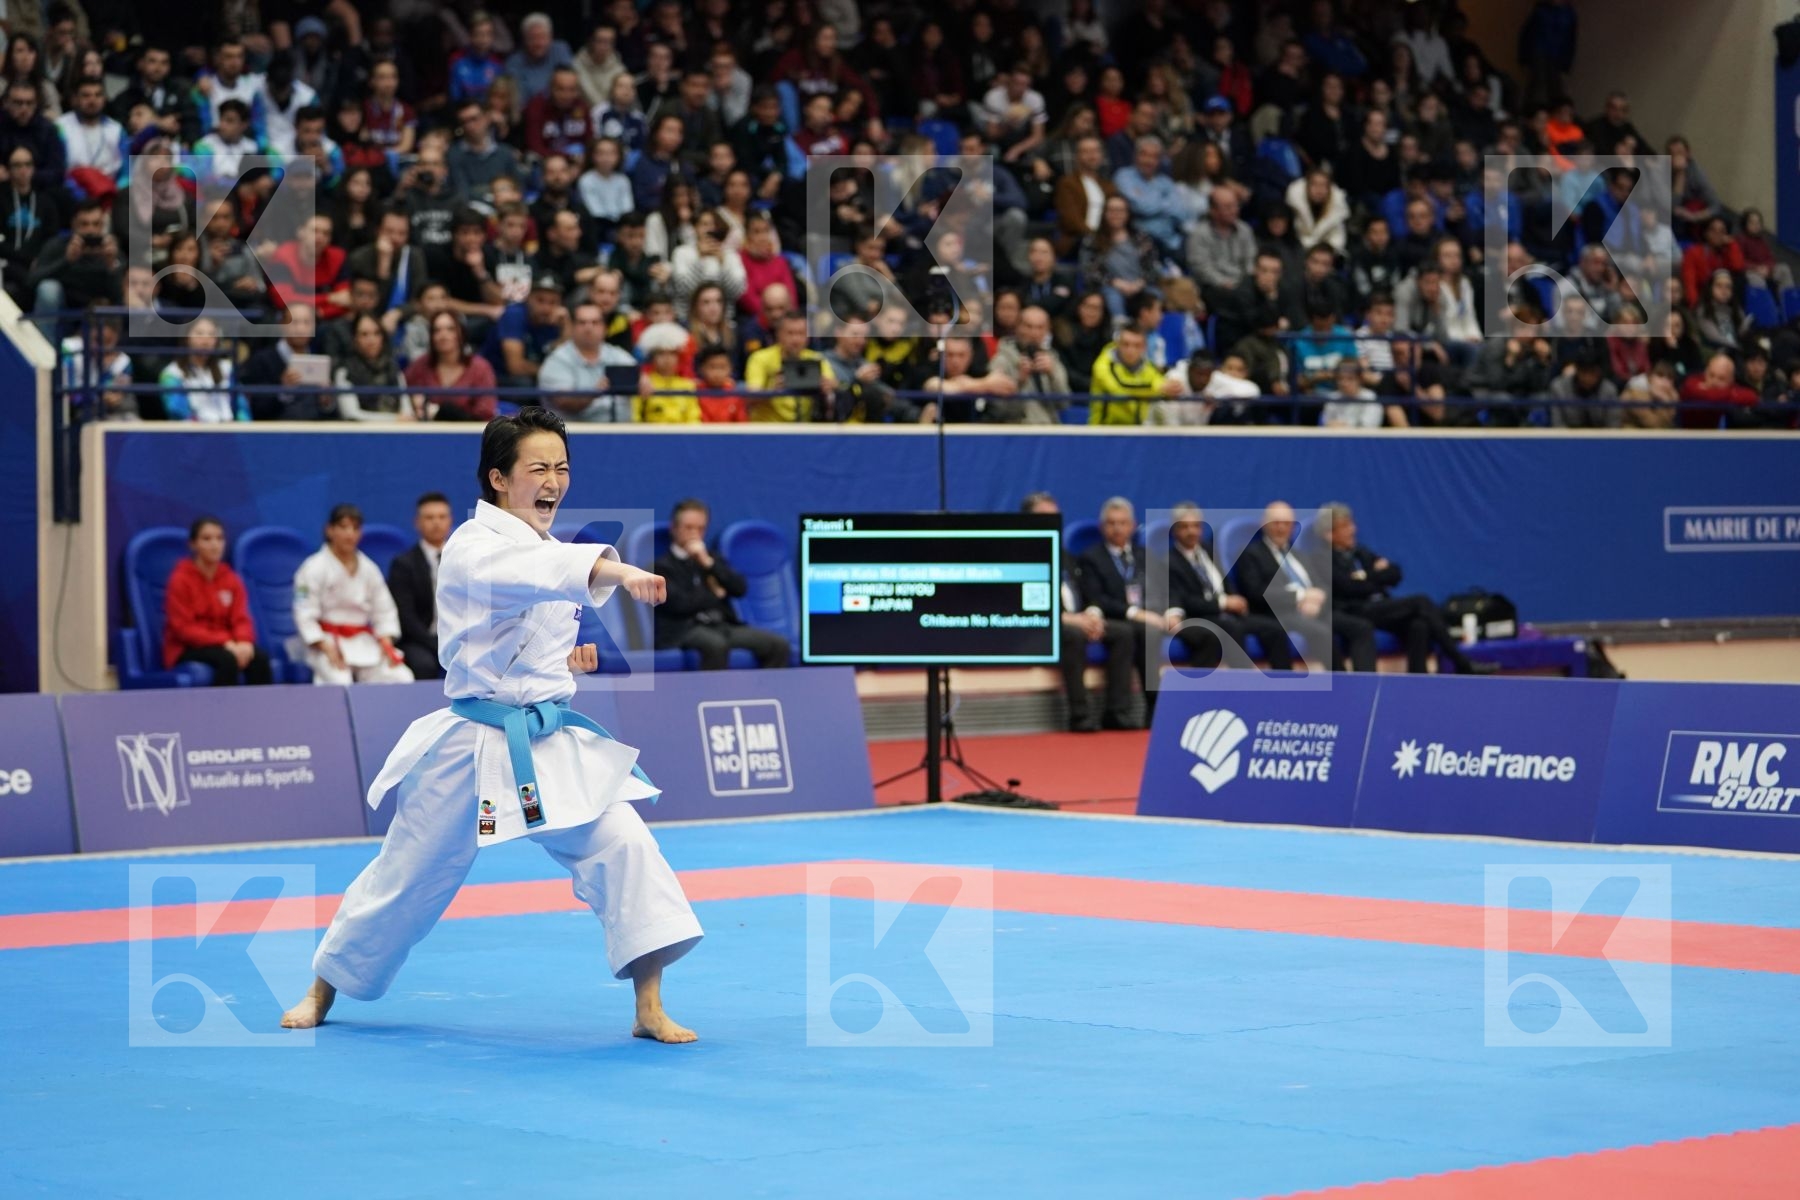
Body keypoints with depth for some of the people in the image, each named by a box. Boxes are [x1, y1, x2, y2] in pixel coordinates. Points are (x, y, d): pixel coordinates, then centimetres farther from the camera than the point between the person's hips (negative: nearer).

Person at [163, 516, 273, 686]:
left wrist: (244, 642, -24)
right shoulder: (181, 579, -8)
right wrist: (225, 642, -25)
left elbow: (241, 619, 1)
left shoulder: (231, 579, 6)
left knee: (259, 657, -25)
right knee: (227, 659, -35)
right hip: (187, 650, -5)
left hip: (226, 645, 5)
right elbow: (184, 628, -14)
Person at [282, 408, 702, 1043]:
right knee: (409, 875, 7)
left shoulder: (549, 549, 11)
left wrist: (566, 659, 9)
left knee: (622, 845, -13)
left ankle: (650, 1009, -10)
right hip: (472, 745, -6)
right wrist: (614, 570, -54)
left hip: (552, 744, 6)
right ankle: (323, 989, 30)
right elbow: (523, 575, -39)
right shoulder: (472, 547, -14)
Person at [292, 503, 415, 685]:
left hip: (365, 643, 5)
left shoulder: (369, 568, 9)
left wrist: (387, 645, -4)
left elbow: (384, 611, 12)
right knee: (339, 684, -34)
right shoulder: (314, 568, -6)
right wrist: (328, 650, -19)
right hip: (329, 643, -5)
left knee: (402, 679, -14)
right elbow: (305, 615, -10)